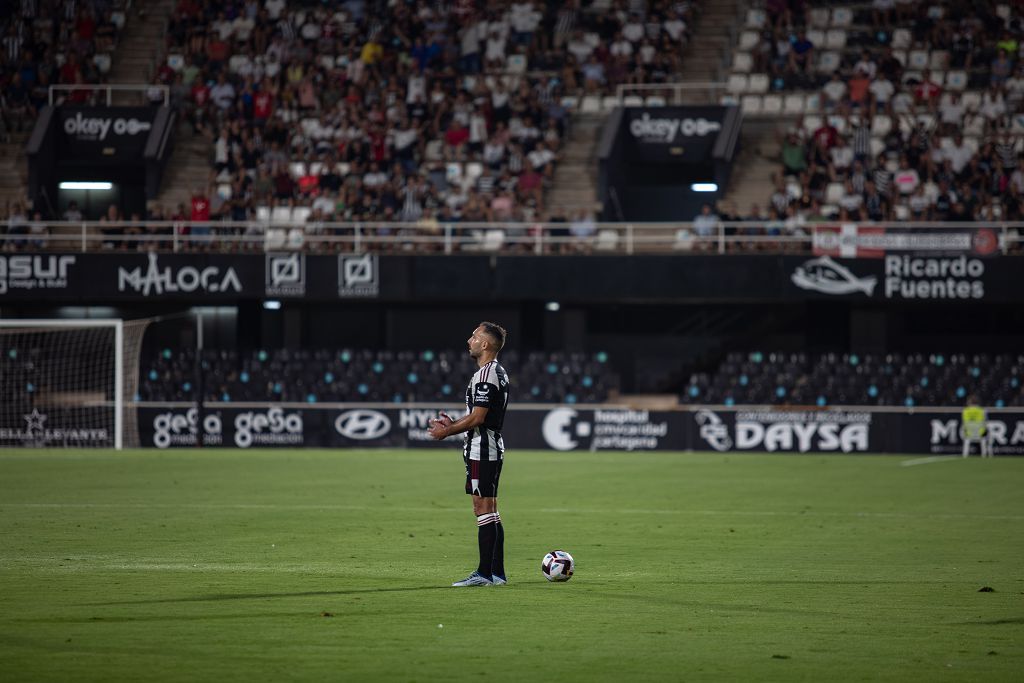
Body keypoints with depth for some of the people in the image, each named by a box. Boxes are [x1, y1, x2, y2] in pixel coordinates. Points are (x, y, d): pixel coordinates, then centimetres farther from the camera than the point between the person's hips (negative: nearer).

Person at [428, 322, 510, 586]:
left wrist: (447, 431, -9)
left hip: (482, 449, -11)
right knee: (490, 512, 11)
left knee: (483, 510, -10)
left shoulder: (485, 375, -16)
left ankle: (485, 573, -10)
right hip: (492, 448, 11)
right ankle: (497, 572, 12)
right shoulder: (498, 372, 17)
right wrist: (453, 424, 14)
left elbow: (477, 418, -20)